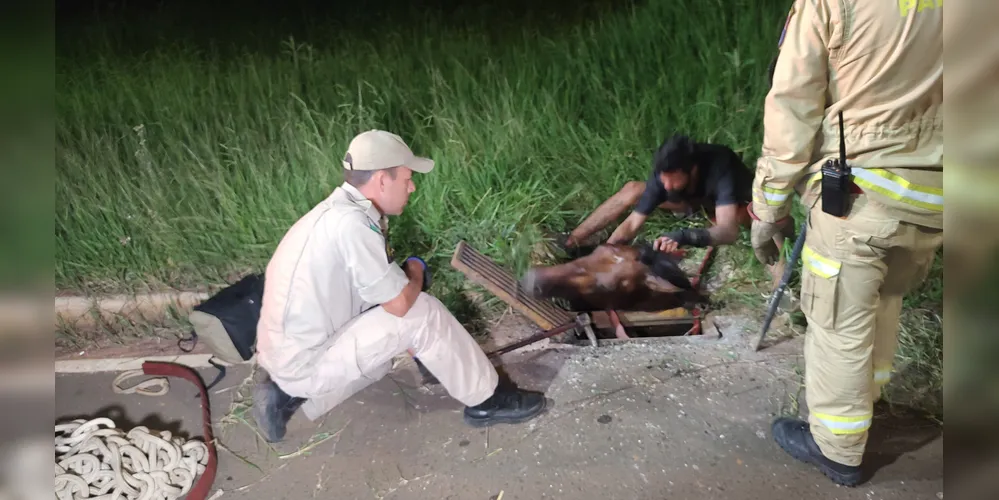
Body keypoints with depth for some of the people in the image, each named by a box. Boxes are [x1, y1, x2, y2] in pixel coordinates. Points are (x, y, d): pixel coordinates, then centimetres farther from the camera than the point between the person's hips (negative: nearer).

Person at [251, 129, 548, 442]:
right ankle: (486, 401, 4)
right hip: (305, 362, -9)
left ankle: (289, 394, 17)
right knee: (422, 312, -14)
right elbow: (399, 302, -21)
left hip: (288, 353, 9)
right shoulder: (351, 222, -24)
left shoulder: (339, 210, 6)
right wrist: (415, 272, -1)